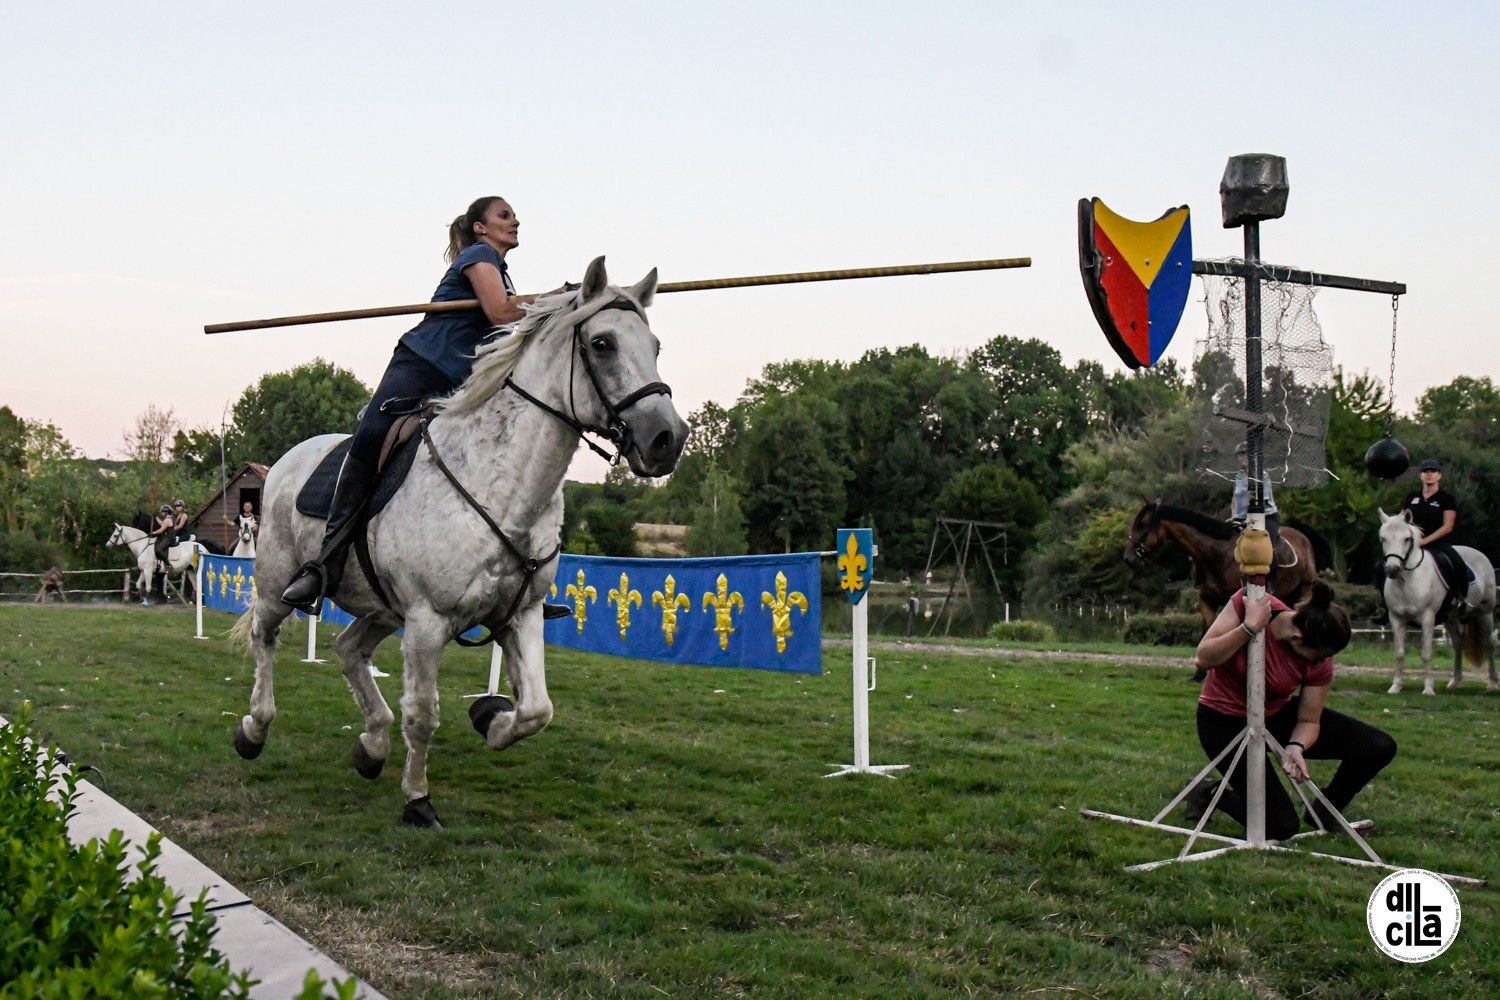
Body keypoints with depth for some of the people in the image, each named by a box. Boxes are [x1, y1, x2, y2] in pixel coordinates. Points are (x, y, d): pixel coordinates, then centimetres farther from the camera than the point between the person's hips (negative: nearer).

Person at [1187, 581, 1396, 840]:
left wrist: (1296, 747, -29)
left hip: (1277, 714, 4)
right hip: (1224, 721, -4)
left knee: (1380, 747, -8)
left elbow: (1309, 721, -7)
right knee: (1280, 827, -15)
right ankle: (1209, 794, 14)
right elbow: (1204, 660, -29)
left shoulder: (1320, 663, -17)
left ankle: (1325, 813, 16)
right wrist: (1249, 627, -40)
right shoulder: (1248, 603, -26)